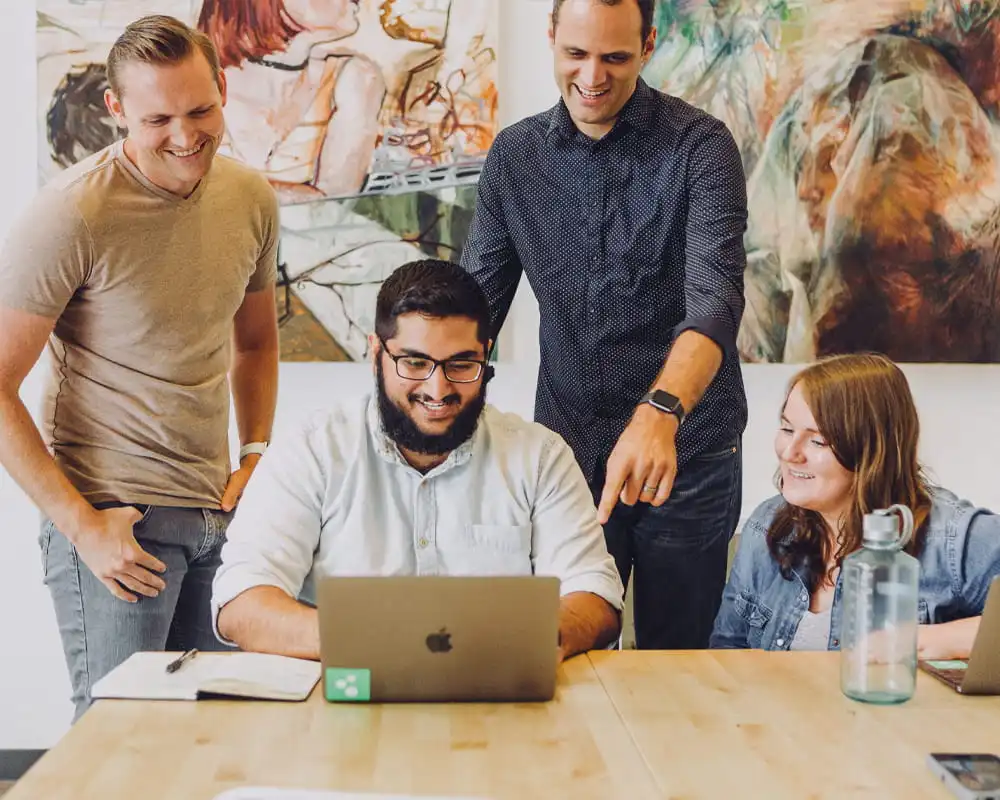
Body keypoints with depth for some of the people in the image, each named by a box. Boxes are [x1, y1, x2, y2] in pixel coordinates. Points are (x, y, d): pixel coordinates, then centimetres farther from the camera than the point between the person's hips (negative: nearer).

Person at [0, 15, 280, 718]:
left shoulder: (252, 199, 4)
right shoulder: (72, 216, -15)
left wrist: (257, 459, 7)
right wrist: (81, 525, -16)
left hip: (219, 513, 6)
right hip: (112, 517, -5)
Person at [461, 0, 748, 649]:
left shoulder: (699, 147, -9)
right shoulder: (513, 156, 3)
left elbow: (715, 297, -22)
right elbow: (476, 303, 7)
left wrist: (660, 412, -40)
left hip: (687, 452, -3)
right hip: (565, 446, 3)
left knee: (677, 659, 10)